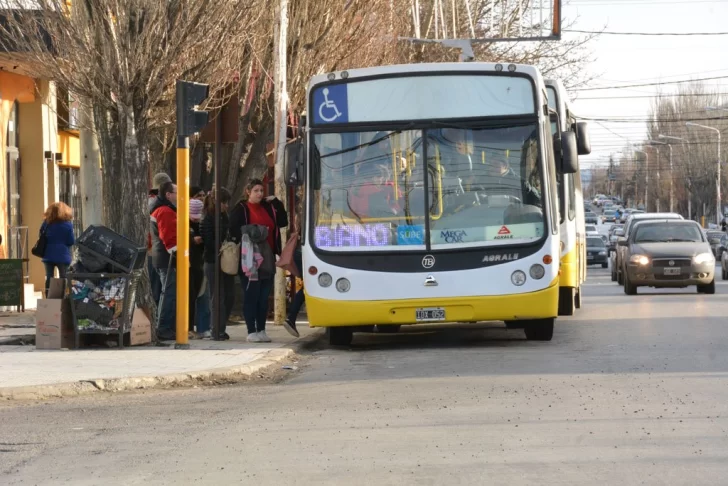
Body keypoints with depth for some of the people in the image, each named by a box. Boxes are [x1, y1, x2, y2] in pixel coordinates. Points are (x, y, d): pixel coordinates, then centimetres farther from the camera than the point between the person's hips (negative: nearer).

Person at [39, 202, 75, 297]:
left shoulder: (46, 223, 2)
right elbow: (71, 241, -5)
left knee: (49, 278, 6)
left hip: (48, 255, 3)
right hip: (62, 255, -3)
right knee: (63, 278, 1)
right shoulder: (67, 224, -7)